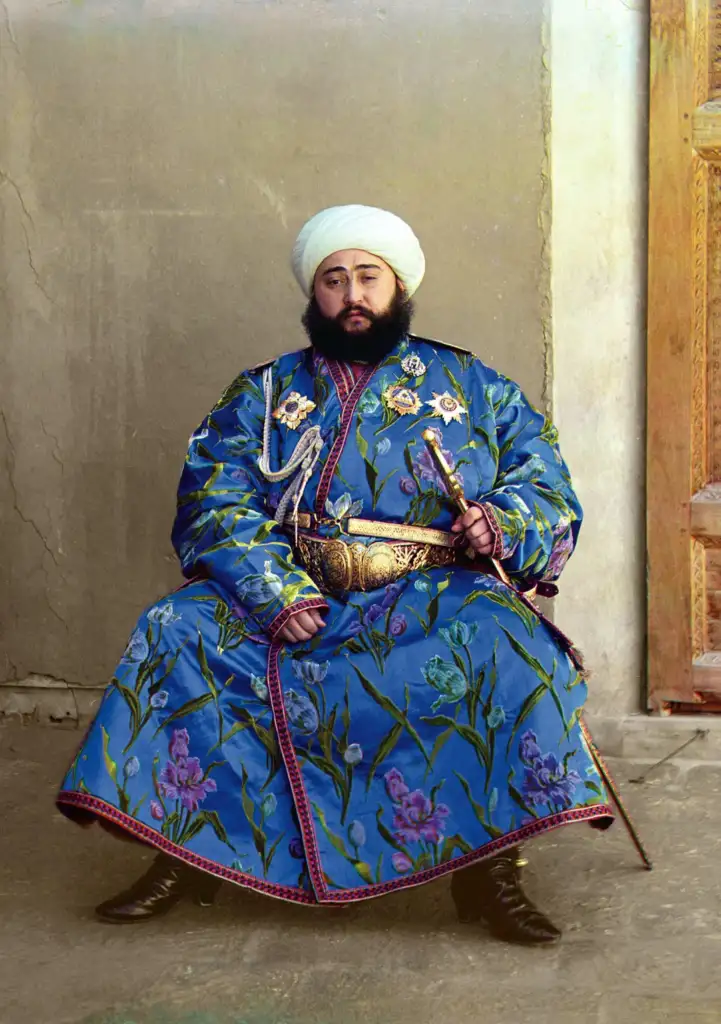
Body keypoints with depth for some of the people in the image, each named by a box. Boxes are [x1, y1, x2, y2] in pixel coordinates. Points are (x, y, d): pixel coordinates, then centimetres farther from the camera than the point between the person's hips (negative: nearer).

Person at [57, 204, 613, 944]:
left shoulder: (474, 388, 14)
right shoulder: (263, 394, 14)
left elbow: (548, 487, 11)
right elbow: (214, 504, 1)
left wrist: (503, 521, -14)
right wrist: (275, 595, -17)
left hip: (435, 599, -1)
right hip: (288, 596, 2)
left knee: (506, 645, -33)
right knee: (177, 632, -23)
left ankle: (488, 871, -25)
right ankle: (182, 853, -13)